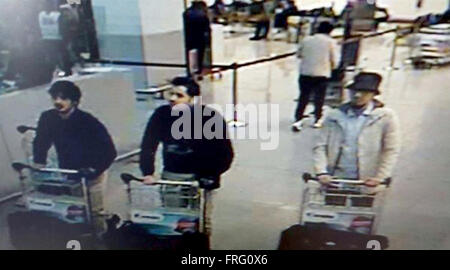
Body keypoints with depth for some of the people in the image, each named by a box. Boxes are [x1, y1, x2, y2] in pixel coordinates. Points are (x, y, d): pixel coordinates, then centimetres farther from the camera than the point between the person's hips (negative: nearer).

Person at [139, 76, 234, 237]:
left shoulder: (212, 118, -14)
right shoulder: (162, 114, -6)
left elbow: (225, 154, -13)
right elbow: (148, 146, 0)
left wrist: (207, 177, -23)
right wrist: (147, 173, -11)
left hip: (201, 178, -2)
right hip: (170, 176, 3)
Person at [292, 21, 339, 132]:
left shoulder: (307, 40, 5)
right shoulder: (331, 42, -1)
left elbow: (298, 54, 13)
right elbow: (334, 60, -1)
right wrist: (332, 67, 19)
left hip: (305, 73, 2)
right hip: (322, 73, -2)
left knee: (303, 96, 8)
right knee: (319, 97, 12)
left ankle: (298, 120, -1)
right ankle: (317, 120, 20)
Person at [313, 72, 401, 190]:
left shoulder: (386, 117, -1)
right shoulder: (335, 115, 4)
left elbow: (391, 151, -3)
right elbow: (320, 146, 2)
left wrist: (379, 177, -11)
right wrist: (322, 172, -10)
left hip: (365, 182, -2)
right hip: (334, 179, 2)